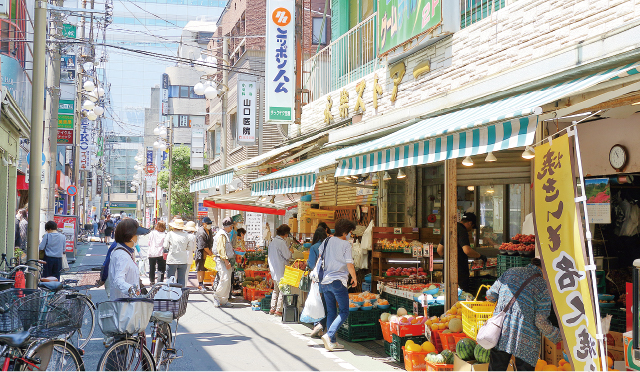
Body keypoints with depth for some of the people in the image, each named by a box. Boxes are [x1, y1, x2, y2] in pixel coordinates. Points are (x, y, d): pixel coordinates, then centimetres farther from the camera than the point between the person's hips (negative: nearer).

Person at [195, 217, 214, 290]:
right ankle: (200, 285, -1)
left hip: (207, 252, 9)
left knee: (204, 269, 12)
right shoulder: (201, 233, -20)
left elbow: (211, 242, 18)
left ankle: (202, 284, 19)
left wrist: (210, 251, 7)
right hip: (200, 252, -9)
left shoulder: (209, 230, 11)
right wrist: (210, 253, -10)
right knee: (200, 269, -5)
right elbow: (203, 246, -20)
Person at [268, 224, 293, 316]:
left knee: (276, 289, 18)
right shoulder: (282, 242, -17)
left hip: (274, 270, 9)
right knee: (282, 290, -2)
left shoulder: (273, 241, 10)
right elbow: (287, 256, -15)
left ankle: (272, 308, 21)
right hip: (281, 271, -9)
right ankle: (278, 310, -2)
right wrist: (291, 251, 4)